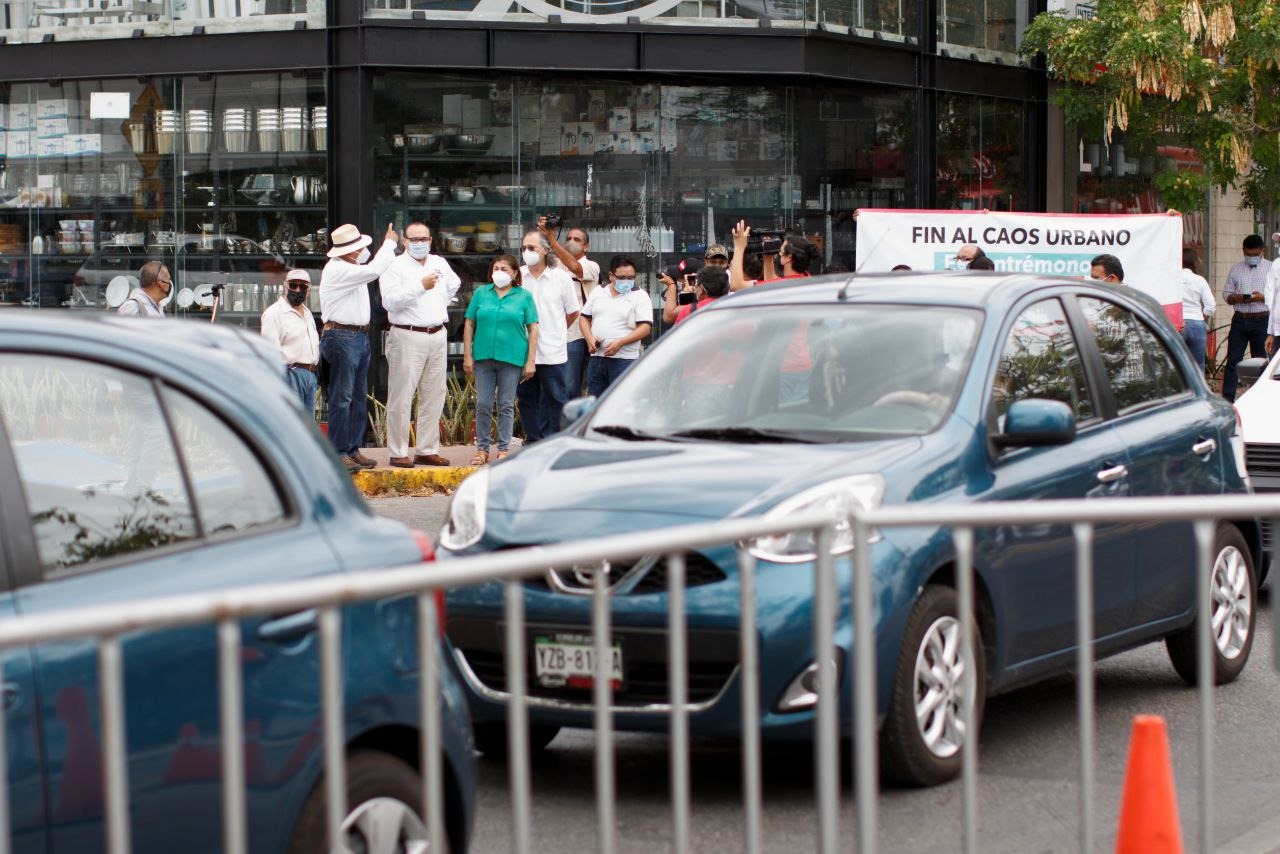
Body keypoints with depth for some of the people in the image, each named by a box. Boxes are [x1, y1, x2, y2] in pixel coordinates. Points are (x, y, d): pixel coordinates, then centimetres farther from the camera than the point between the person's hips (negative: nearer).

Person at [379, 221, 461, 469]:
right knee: (401, 398, -5)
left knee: (434, 397, 9)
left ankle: (427, 450, 17)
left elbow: (454, 284, 34)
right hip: (407, 336, -6)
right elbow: (389, 300, -18)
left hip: (438, 336, 6)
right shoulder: (395, 267, -5)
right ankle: (398, 453, -2)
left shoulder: (439, 263, 14)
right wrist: (421, 286, -23)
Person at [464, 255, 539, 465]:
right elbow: (469, 324, 8)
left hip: (512, 358, -2)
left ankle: (504, 449, 12)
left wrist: (531, 361, -5)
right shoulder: (481, 293, 8)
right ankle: (482, 449, 10)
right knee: (483, 405, 2)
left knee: (506, 405, 5)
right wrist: (467, 355, 1)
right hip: (483, 357, 2)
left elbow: (533, 329, 1)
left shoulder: (524, 297, 3)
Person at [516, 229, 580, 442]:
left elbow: (573, 313, 8)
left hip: (553, 351, -2)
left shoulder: (561, 277, -1)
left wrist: (554, 331, 8)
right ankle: (533, 439, 19)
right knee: (526, 397, 9)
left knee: (555, 398, 1)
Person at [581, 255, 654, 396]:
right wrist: (590, 338, -4)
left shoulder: (640, 296, -1)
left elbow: (645, 327, -9)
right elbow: (584, 318, 17)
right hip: (597, 357, 5)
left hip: (623, 359, -5)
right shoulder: (598, 293, 13)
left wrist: (620, 343, -19)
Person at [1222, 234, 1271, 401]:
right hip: (1240, 320, 2)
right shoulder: (1236, 269, 10)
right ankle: (1227, 399, -3)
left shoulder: (1271, 268, 3)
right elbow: (1226, 294, 11)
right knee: (1233, 360, -3)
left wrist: (1262, 297, -16)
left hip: (1262, 320, -2)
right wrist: (1236, 298, -11)